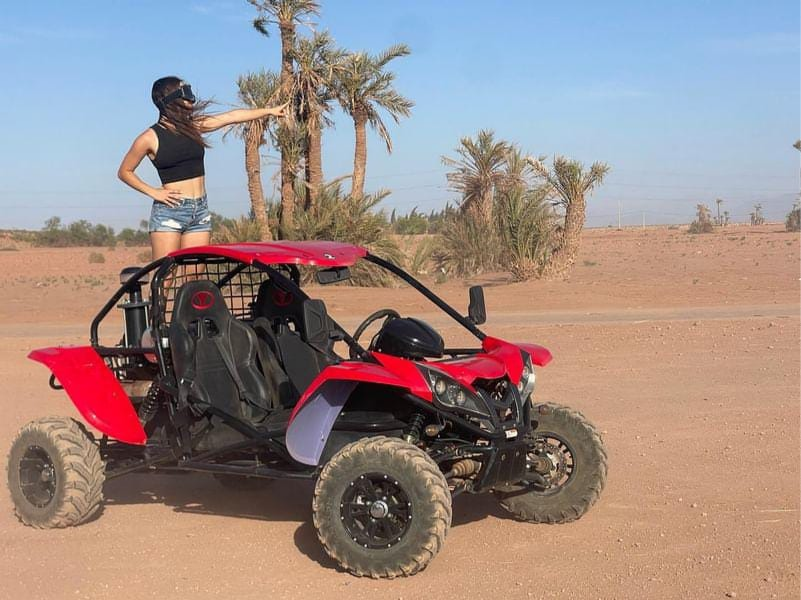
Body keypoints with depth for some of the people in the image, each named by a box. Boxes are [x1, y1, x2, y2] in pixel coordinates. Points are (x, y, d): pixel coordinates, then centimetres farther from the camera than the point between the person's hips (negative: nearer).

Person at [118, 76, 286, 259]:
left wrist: (269, 111, 18)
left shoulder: (194, 126, 10)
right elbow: (124, 172, 5)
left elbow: (231, 117, 14)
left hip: (200, 210, 5)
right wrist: (153, 192, -4)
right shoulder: (150, 138, -4)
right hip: (169, 211, -5)